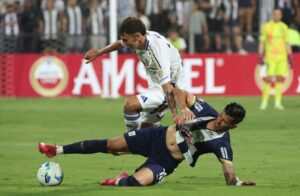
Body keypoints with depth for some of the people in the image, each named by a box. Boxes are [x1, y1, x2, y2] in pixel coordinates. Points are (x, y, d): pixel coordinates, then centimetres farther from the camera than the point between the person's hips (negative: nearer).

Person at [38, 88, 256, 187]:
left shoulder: (222, 144, -20)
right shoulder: (207, 111, -10)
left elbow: (230, 177, -23)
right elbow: (180, 92, -3)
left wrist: (238, 183, -43)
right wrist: (184, 111, -19)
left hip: (165, 161, -3)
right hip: (158, 136, 3)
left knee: (137, 181, -29)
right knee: (109, 145, 4)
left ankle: (120, 181, 11)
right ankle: (57, 150, 22)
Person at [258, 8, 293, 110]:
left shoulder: (284, 27, 12)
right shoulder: (267, 26, 1)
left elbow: (287, 43, 16)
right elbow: (262, 42, 1)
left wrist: (290, 56, 11)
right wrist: (260, 56, -7)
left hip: (282, 56, 4)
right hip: (270, 56, -4)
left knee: (280, 79, 0)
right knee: (268, 79, -9)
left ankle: (278, 102, 5)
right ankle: (264, 102, -4)